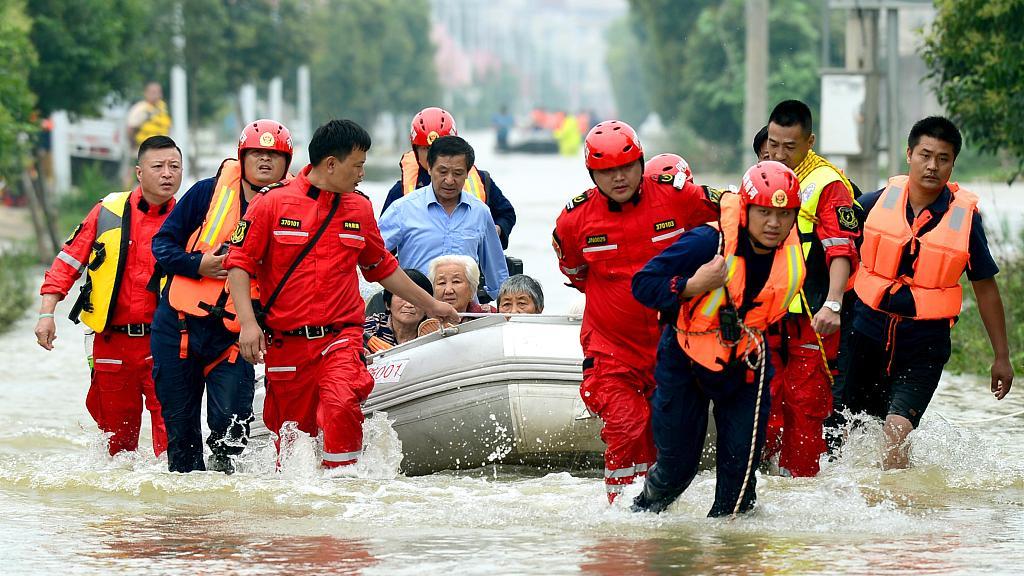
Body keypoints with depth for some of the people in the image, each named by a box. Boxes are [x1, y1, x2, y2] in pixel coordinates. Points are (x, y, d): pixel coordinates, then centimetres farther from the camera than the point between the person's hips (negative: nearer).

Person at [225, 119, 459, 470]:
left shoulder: (359, 209, 11)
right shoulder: (272, 204, -1)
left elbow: (382, 267, 25)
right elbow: (239, 263, -1)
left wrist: (429, 305, 31)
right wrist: (248, 322, -13)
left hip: (340, 339, 1)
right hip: (286, 345, -1)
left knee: (341, 406, -26)